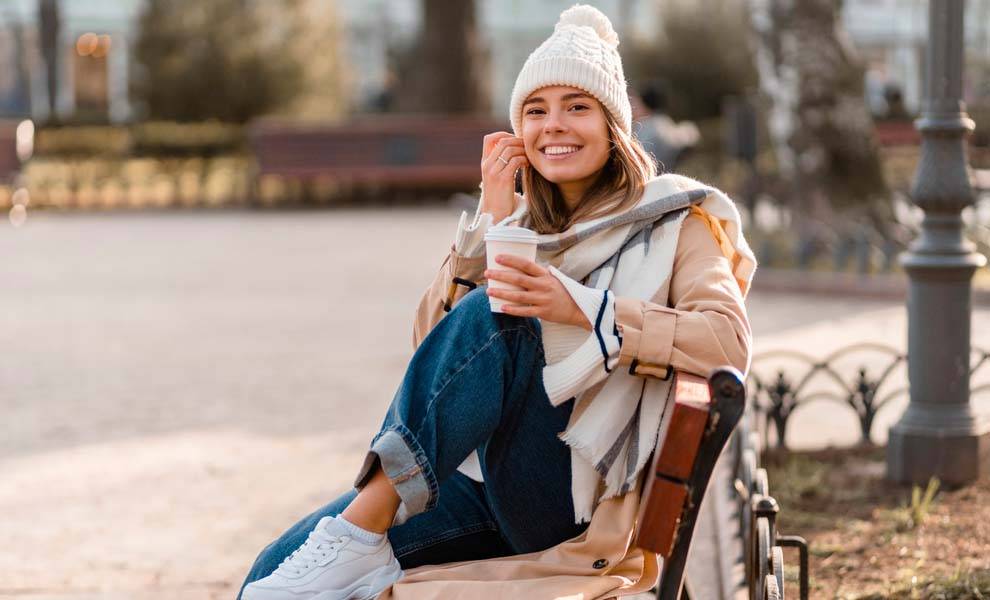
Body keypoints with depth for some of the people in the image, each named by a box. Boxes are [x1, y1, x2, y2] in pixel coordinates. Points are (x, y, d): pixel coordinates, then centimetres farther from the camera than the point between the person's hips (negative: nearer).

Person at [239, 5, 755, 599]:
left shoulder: (672, 218, 5)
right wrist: (489, 219, -3)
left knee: (494, 316, -31)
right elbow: (433, 340, 7)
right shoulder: (522, 225, 19)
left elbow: (731, 343, -13)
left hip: (582, 498, -4)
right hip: (482, 481, 4)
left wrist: (581, 307, -23)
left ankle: (361, 530, -30)